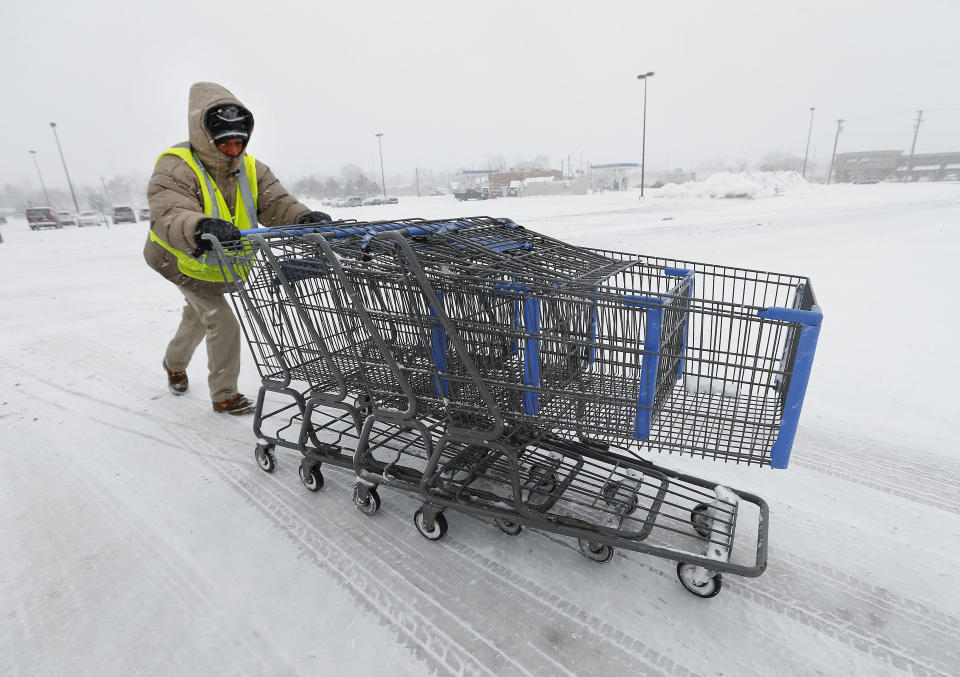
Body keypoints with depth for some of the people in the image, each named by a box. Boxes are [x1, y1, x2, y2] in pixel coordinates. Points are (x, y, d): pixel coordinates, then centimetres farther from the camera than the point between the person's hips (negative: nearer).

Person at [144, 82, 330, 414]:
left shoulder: (250, 167, -11)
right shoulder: (176, 168, -29)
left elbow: (276, 203, -21)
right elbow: (168, 216, -45)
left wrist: (305, 217, -43)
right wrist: (202, 228, -68)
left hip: (225, 265, 7)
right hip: (187, 263, -6)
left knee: (199, 318, 27)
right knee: (224, 325, -14)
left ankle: (174, 362, 57)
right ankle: (224, 396, 6)